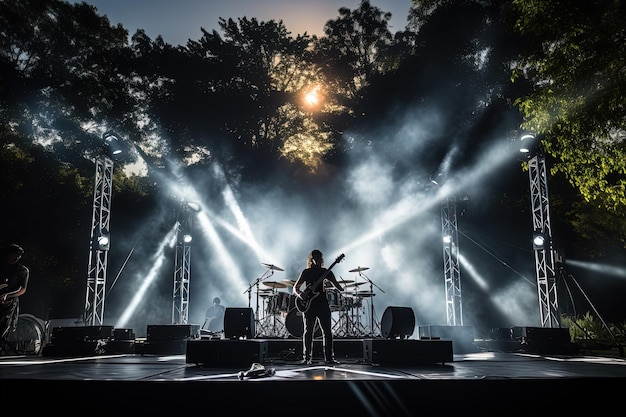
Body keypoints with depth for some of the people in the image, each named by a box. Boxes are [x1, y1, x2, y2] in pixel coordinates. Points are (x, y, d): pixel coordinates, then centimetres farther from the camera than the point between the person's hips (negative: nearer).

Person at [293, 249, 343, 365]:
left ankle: (329, 357, 6)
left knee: (327, 332, 0)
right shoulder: (306, 272, 5)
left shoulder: (326, 272, 7)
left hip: (323, 305, 1)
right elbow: (295, 288, 4)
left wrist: (340, 288, -20)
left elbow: (336, 285, 3)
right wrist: (300, 294, -17)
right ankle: (307, 358, 10)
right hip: (308, 305, -1)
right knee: (308, 332, 2)